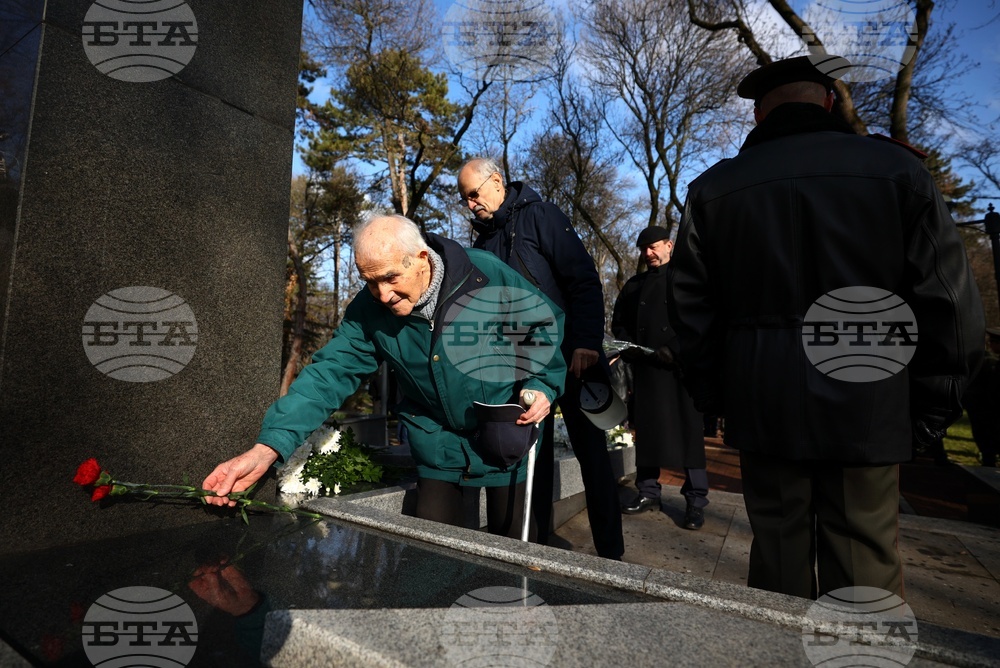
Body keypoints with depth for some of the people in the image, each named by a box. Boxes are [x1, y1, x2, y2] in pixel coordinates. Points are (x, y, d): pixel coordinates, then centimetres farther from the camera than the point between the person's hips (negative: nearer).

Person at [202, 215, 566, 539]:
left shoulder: (488, 274, -20)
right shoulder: (368, 311, -12)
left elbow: (549, 325, -7)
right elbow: (329, 373, -18)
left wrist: (541, 386, -19)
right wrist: (266, 449, -29)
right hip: (439, 443, 2)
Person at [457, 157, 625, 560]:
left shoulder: (538, 215, -4)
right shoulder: (483, 238, 13)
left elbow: (585, 280, -11)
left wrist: (587, 343, -20)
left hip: (570, 356, -5)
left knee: (590, 450, 2)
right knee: (532, 454, 9)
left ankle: (611, 553, 14)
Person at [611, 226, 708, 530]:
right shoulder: (634, 285, 19)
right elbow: (619, 323, 20)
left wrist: (675, 350, -15)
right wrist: (628, 349, 2)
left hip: (681, 366, -4)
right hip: (645, 368, 4)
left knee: (689, 430, -3)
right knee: (646, 430, 6)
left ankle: (696, 500, 6)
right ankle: (648, 491, 18)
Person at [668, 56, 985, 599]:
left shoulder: (712, 188, 3)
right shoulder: (896, 168, 1)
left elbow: (691, 309, 4)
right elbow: (948, 300, -1)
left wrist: (711, 396, 11)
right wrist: (934, 406, 8)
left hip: (763, 408, 1)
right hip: (866, 411, -1)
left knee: (779, 554, 13)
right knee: (865, 563, 11)